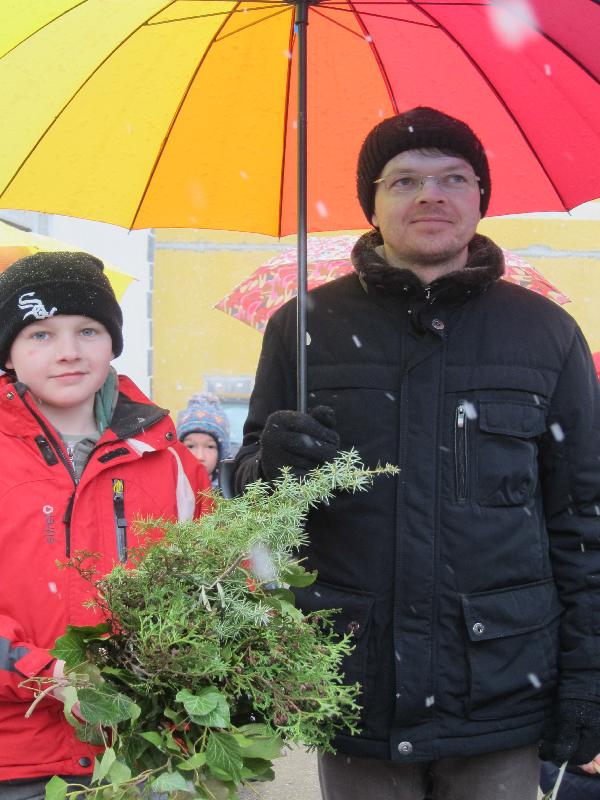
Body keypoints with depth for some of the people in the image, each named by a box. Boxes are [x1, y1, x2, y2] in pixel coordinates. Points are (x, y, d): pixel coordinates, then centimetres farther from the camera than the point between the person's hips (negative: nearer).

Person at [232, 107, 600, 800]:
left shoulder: (544, 333, 3)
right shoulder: (305, 326, 3)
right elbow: (247, 482, 9)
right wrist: (274, 463, -13)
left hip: (503, 691, 0)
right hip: (353, 686, 1)